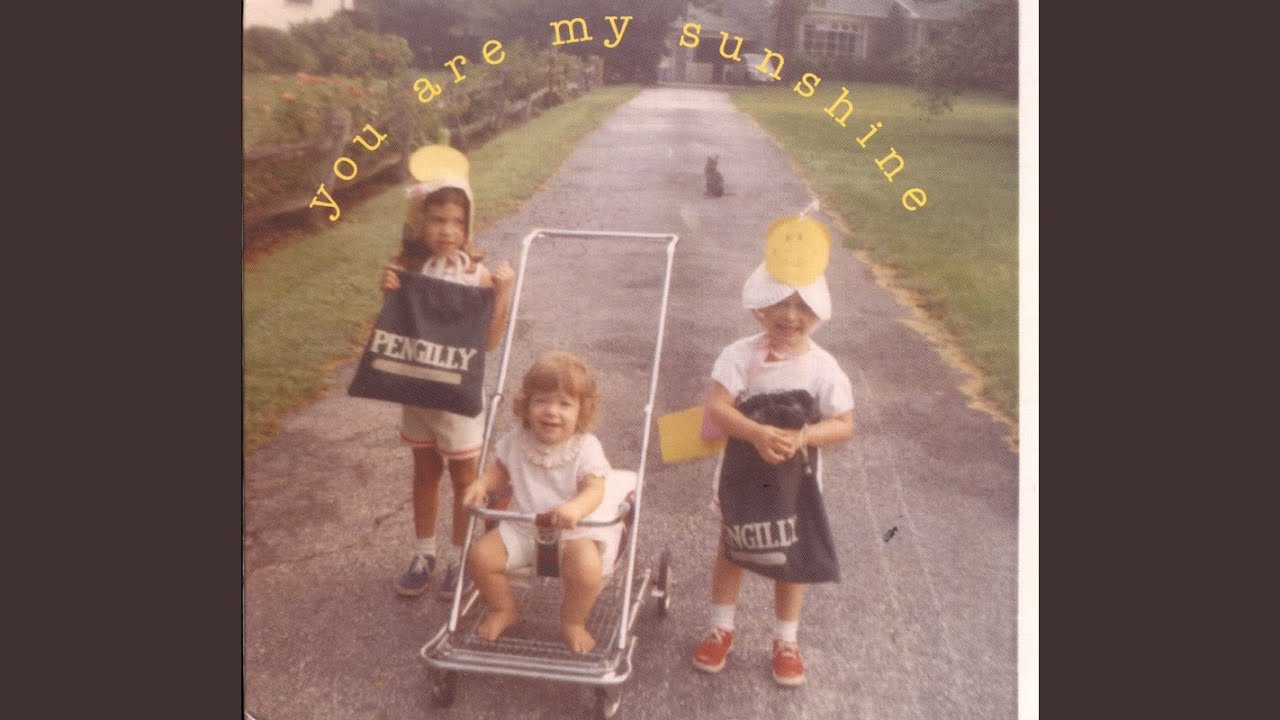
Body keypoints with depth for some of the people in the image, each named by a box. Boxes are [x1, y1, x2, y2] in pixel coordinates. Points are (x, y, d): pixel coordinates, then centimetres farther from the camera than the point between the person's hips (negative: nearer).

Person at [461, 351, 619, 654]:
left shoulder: (586, 447, -13)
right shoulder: (517, 442, 0)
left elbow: (594, 489, -22)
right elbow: (501, 469, 15)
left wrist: (575, 508, -44)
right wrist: (482, 483, -8)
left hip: (574, 530, -4)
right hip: (522, 528, 4)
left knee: (587, 568, -32)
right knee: (480, 555, -14)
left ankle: (573, 622, 2)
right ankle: (502, 610, 16)